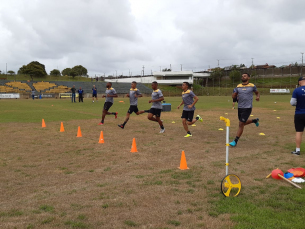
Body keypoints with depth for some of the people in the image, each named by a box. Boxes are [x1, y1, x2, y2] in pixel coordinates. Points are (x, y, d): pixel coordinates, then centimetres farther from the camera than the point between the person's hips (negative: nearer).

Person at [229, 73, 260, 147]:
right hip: (240, 107, 5)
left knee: (241, 124, -10)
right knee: (243, 123, 20)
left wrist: (258, 97, -4)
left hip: (247, 108, -5)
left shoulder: (252, 86, 0)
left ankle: (235, 141, -5)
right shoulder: (238, 86, 7)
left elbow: (257, 92, 18)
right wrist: (235, 93, -15)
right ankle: (255, 120, 49)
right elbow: (233, 96, 7)